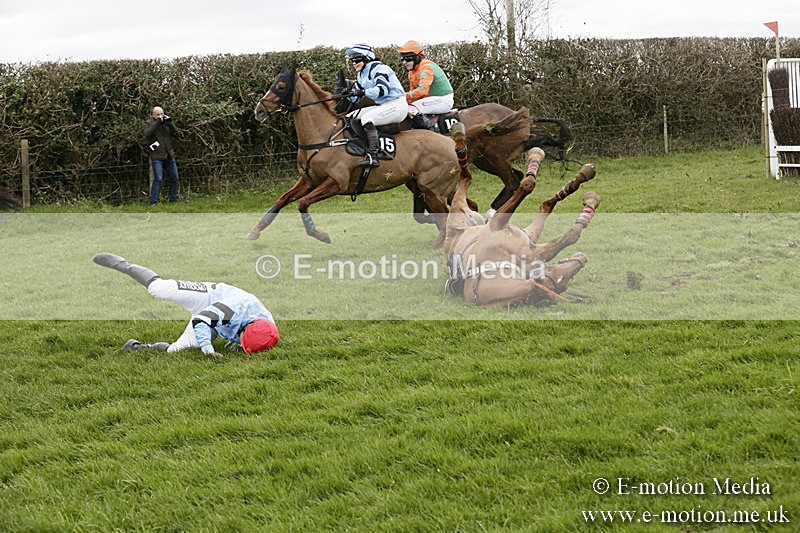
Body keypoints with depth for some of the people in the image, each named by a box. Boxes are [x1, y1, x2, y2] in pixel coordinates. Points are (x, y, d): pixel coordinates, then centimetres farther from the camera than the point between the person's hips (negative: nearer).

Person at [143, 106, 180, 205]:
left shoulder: (166, 122, 10)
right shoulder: (149, 123, -3)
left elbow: (176, 133, 1)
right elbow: (147, 134, -22)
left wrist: (170, 123, -14)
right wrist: (157, 122, -23)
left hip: (169, 155, 6)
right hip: (157, 156, -6)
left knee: (174, 178, 9)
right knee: (158, 179, -14)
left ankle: (173, 200, 22)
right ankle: (153, 202, -11)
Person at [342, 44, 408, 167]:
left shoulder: (378, 68, -12)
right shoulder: (361, 75, 15)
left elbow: (383, 89, -27)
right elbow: (355, 99, 15)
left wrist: (362, 92, -32)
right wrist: (346, 93, -7)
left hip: (396, 105, -10)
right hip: (380, 106, 10)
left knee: (366, 118, -33)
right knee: (349, 118, 3)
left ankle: (372, 155, -40)